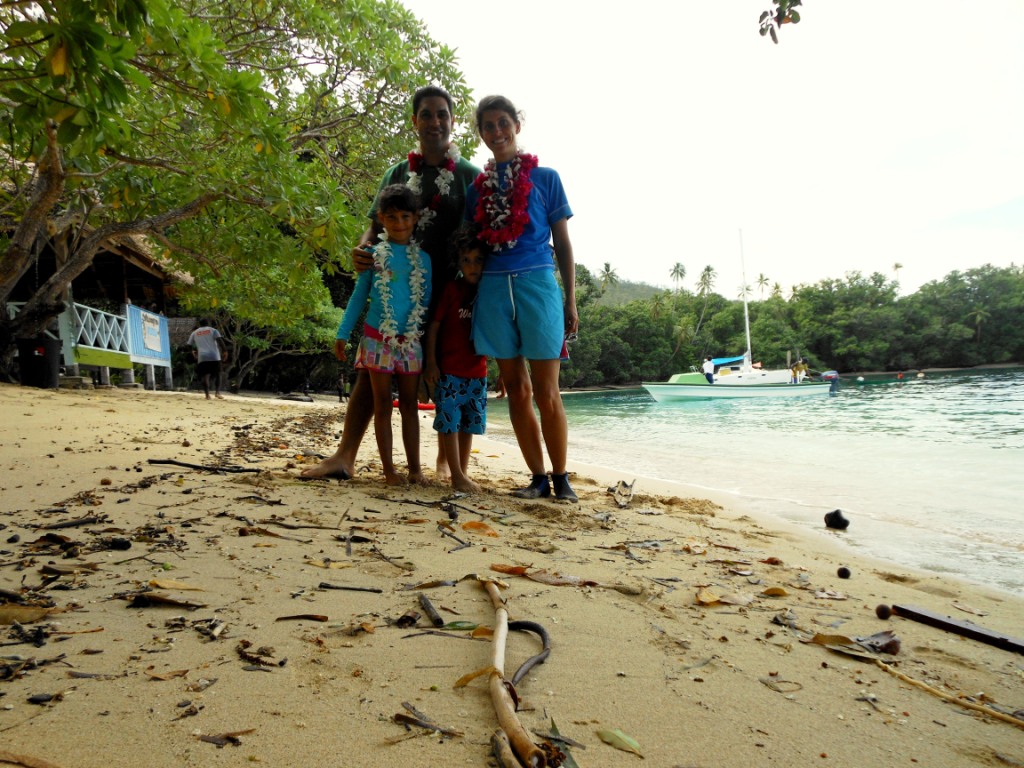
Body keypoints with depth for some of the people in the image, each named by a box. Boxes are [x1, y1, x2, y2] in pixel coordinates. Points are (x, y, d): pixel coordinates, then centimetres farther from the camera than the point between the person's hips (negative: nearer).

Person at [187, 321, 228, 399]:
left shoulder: (194, 333, 16)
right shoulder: (213, 330, 8)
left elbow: (189, 345, 18)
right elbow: (220, 340, -7)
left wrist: (194, 351, 38)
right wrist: (224, 351, -8)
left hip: (202, 358, 2)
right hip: (214, 356, -1)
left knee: (205, 376, 3)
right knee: (217, 375, 9)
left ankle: (207, 395, -8)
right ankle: (217, 392, -5)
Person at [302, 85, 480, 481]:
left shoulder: (470, 175, 7)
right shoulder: (397, 174, 15)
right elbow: (376, 224, 13)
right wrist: (362, 249, -10)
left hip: (448, 290, -2)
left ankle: (445, 462, 14)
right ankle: (344, 456, 0)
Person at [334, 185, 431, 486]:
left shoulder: (422, 258, 5)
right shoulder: (374, 254, 1)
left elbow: (427, 301, 10)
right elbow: (358, 296, 6)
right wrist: (343, 333, 3)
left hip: (411, 341, 2)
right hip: (378, 339, -1)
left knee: (410, 405, 7)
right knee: (382, 404, 3)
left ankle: (414, 467, 14)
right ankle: (389, 469, 10)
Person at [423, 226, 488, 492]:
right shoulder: (452, 289, -7)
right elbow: (434, 325, -6)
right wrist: (430, 362, -10)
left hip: (477, 372, 5)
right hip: (449, 370, -5)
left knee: (470, 422, 11)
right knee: (449, 421, -3)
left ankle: (463, 472, 22)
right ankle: (457, 476, 5)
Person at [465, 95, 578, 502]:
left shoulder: (545, 178, 7)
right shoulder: (477, 188, 14)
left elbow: (563, 243, 6)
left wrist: (571, 302, 1)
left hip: (537, 285, -3)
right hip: (494, 289, 3)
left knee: (546, 393, -4)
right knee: (516, 389, 5)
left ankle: (561, 478, 10)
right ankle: (538, 478, 15)